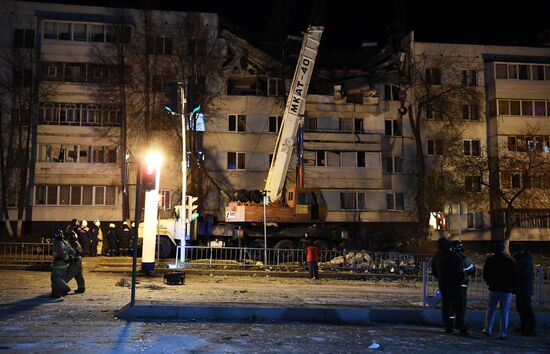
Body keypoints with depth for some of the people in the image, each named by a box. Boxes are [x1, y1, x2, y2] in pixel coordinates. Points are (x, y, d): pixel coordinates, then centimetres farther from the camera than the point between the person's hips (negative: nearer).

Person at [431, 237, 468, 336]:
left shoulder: (436, 257, 4)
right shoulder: (453, 256, -15)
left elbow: (434, 272, 14)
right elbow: (460, 271, -13)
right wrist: (461, 280, 2)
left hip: (443, 284, 5)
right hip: (454, 284, -5)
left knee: (445, 306, 12)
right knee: (458, 307, -3)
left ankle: (448, 328, 14)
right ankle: (461, 329, -6)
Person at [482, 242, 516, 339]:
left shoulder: (489, 260, -1)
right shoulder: (510, 261, -7)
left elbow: (485, 274, 6)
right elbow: (514, 276, -3)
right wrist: (513, 287, 10)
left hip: (493, 289, 2)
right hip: (506, 290, -2)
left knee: (490, 310, 15)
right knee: (504, 313, 3)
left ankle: (488, 330, 17)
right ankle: (503, 334, 5)